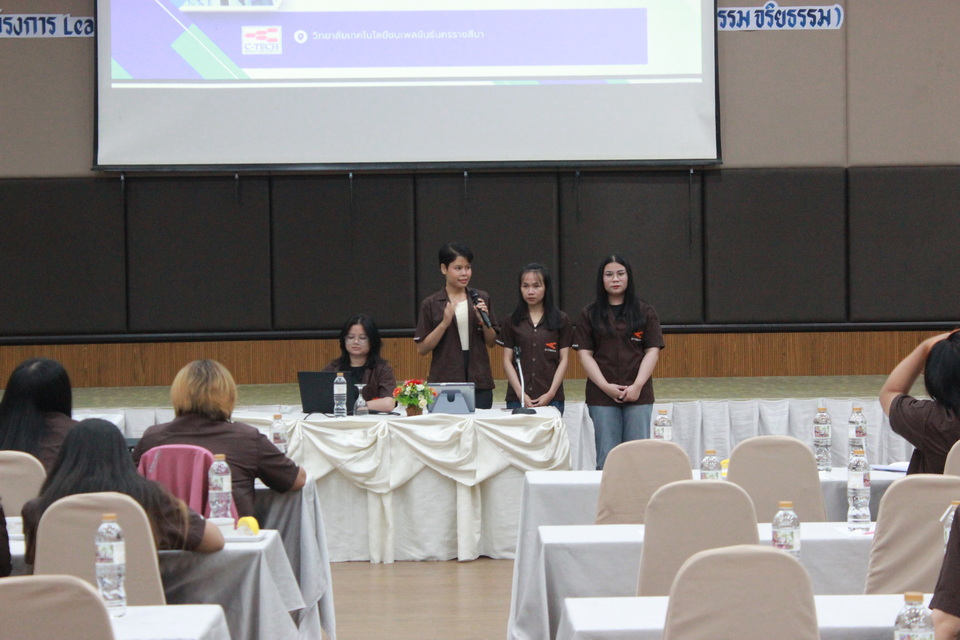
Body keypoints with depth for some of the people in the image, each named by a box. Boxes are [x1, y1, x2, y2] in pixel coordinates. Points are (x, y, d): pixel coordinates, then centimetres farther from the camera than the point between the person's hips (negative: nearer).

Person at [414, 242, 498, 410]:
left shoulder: (481, 299, 8)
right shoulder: (431, 305, 1)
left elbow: (492, 342, 12)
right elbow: (421, 349, -3)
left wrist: (483, 321, -6)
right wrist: (444, 323, -14)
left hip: (479, 381, 2)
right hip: (445, 381, -2)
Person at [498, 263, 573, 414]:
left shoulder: (561, 320, 8)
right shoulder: (512, 321, 9)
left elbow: (564, 360, 5)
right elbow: (507, 360, 6)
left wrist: (551, 393, -6)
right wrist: (521, 393, -6)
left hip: (551, 398, -1)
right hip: (517, 399, 1)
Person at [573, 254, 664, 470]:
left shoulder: (645, 312, 8)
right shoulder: (590, 314, 8)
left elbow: (653, 351, 3)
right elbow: (585, 354, 3)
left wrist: (637, 386, -10)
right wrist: (606, 386, -9)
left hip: (638, 395, 0)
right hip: (602, 395, 0)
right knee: (606, 459, 0)